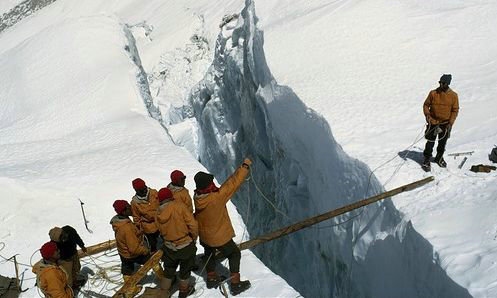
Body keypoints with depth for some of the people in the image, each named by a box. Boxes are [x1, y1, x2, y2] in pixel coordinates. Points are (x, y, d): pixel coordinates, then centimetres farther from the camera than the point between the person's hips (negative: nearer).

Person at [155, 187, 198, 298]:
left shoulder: (158, 215, -6)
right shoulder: (179, 206, -19)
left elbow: (161, 232, 1)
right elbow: (192, 224, -21)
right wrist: (194, 237, -4)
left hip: (169, 247, 3)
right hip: (186, 245, -3)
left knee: (169, 270, 25)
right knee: (185, 269, 22)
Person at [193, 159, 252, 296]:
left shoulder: (197, 197, -17)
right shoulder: (217, 197, -36)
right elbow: (233, 183, -28)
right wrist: (245, 166, -19)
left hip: (204, 236, 5)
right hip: (219, 237, -5)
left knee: (210, 253, 31)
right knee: (234, 253, 17)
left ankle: (211, 278, 46)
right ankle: (235, 284, 21)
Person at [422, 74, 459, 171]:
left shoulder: (453, 95, -4)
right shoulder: (433, 93, -5)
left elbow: (455, 110, 0)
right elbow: (426, 105, 5)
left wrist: (450, 123, -9)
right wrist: (427, 114, -13)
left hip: (446, 124, 1)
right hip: (433, 122, -1)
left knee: (442, 143, 14)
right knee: (430, 142, -3)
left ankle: (439, 158, 34)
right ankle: (426, 160, 8)